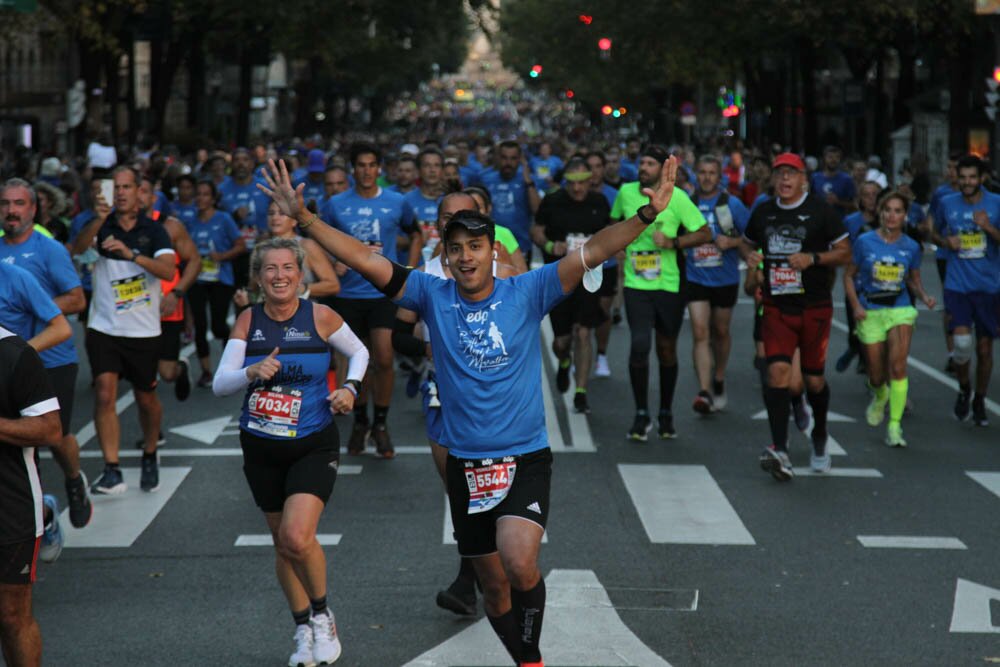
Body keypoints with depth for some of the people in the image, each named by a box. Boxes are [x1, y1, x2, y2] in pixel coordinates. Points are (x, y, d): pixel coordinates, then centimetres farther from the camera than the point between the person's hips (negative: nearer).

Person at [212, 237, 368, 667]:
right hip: (262, 448, 3)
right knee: (282, 543, 12)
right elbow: (219, 385, -6)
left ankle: (322, 615, 6)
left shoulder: (319, 317, -8)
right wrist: (252, 372, -25)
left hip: (313, 446, -3)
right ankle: (304, 630, 30)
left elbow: (359, 352, 10)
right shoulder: (248, 322, -2)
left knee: (297, 536, -21)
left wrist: (350, 387, -7)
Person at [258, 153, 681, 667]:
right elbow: (364, 260, -4)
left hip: (526, 457, -3)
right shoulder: (432, 296, 0)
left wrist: (647, 215, -24)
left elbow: (592, 252, -12)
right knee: (495, 588, 10)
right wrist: (303, 219, -12)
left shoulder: (527, 293, -4)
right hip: (465, 464, 3)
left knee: (519, 562, -25)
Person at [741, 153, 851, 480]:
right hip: (776, 307, 2)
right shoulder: (763, 212, 7)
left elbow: (845, 253, -3)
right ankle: (779, 450, -21)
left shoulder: (820, 211, -4)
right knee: (777, 370, -16)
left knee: (813, 379, 7)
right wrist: (749, 255, -1)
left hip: (815, 308, -2)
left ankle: (819, 440, 35)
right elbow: (747, 242, 23)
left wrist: (812, 259, -19)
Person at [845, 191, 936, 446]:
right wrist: (856, 306, -9)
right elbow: (849, 275, 3)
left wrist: (924, 296, -5)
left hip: (900, 310, 0)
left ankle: (894, 427, -14)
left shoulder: (911, 247, 1)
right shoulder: (865, 242, -4)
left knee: (898, 366, -18)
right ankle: (880, 396, 46)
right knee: (876, 375, 8)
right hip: (870, 313, 0)